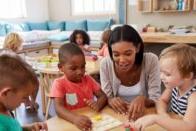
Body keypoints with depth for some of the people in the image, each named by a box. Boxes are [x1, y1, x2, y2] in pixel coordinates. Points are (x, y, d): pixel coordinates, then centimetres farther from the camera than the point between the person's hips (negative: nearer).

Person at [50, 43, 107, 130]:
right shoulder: (59, 83, -9)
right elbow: (58, 108, -20)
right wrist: (75, 118, -38)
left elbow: (103, 96, 4)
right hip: (70, 122, -3)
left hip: (91, 119, 4)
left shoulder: (88, 79, 4)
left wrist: (98, 104, -18)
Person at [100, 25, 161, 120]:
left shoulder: (151, 60, -14)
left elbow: (156, 100, -12)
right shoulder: (105, 64, -12)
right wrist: (111, 101, -26)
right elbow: (105, 98, -6)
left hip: (144, 114, 0)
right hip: (117, 115, 1)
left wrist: (143, 99, -31)